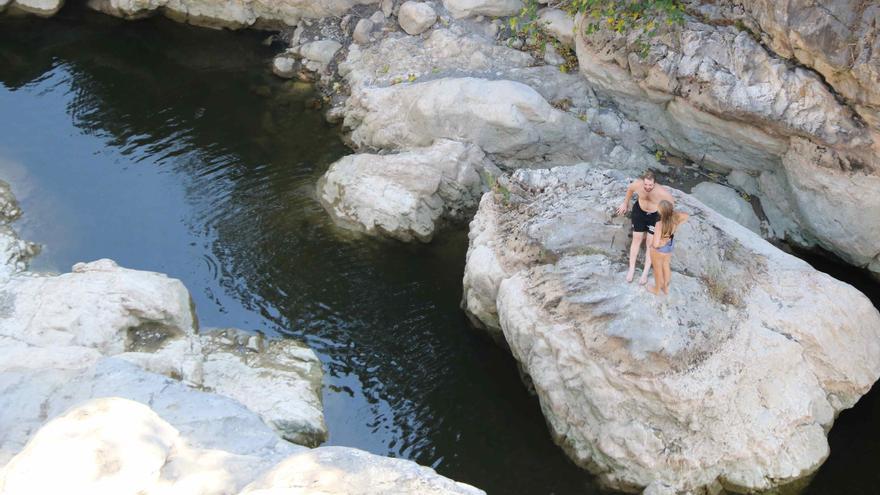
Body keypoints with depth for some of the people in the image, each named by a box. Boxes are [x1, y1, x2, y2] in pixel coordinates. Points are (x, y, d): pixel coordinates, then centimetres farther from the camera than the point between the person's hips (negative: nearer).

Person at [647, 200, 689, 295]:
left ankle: (657, 289, 50)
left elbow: (656, 244, -40)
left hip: (659, 249, -6)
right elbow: (686, 216, -2)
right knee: (666, 266, 31)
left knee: (657, 269, 24)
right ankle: (666, 287, 53)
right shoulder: (675, 216, -25)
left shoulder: (660, 225, -41)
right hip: (670, 245, 6)